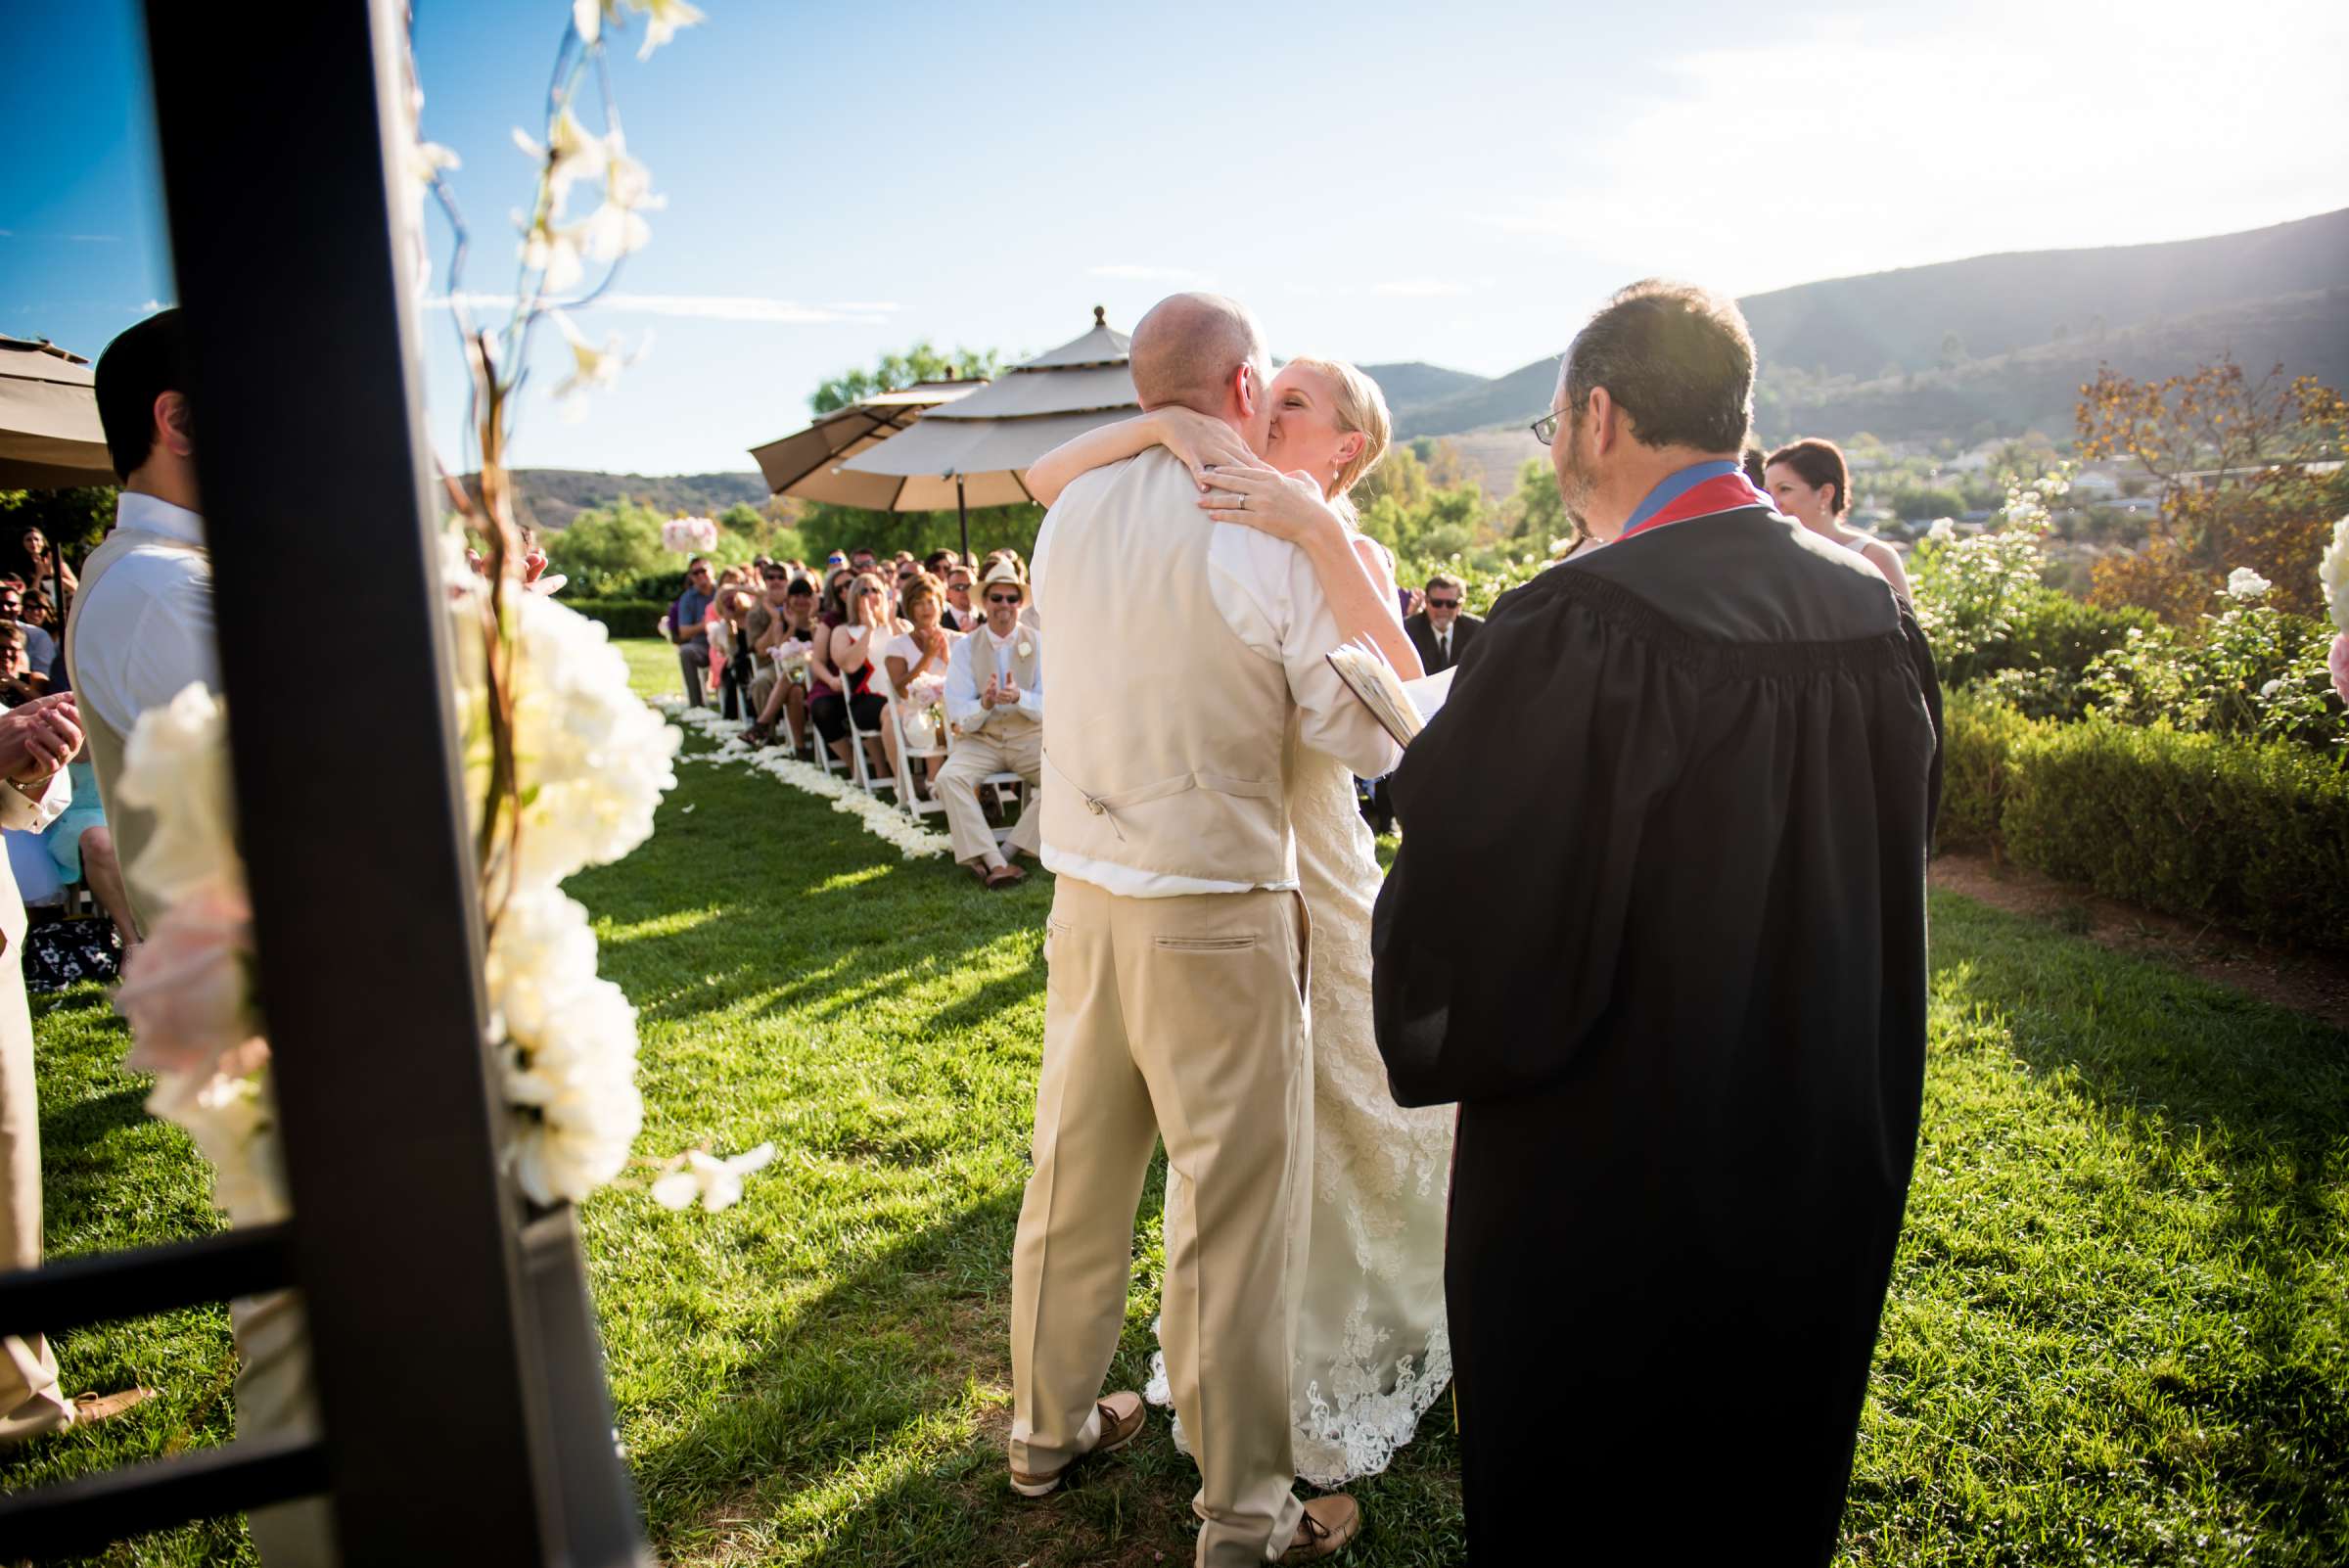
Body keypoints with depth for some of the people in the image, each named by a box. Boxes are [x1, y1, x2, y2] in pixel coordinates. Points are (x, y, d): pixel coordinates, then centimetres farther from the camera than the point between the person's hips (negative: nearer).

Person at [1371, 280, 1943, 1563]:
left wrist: (1423, 1022, -4)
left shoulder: (1579, 627, -26)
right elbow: (1888, 867, 9)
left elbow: (1452, 907, -24)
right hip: (1829, 1178, 7)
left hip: (1610, 1185, -6)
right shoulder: (1876, 613, -4)